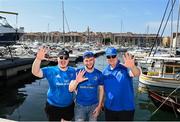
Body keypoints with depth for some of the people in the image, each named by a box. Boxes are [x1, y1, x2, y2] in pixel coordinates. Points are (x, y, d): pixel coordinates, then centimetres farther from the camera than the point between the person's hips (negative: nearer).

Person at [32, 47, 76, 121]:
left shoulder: (72, 71, -5)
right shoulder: (50, 71, -13)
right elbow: (35, 72, -27)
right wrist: (38, 59, -42)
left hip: (69, 106, 2)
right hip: (53, 107, -2)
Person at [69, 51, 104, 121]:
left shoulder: (99, 74, -6)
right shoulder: (78, 72, -11)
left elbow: (101, 90, 1)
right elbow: (70, 89, -12)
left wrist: (99, 106, -3)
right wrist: (77, 81, -32)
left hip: (94, 105, 1)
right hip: (80, 105, -1)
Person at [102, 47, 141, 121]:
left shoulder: (125, 68, -13)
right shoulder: (105, 71, 1)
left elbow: (137, 74, -33)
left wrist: (132, 67, -54)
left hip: (126, 108, -3)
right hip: (109, 108, 4)